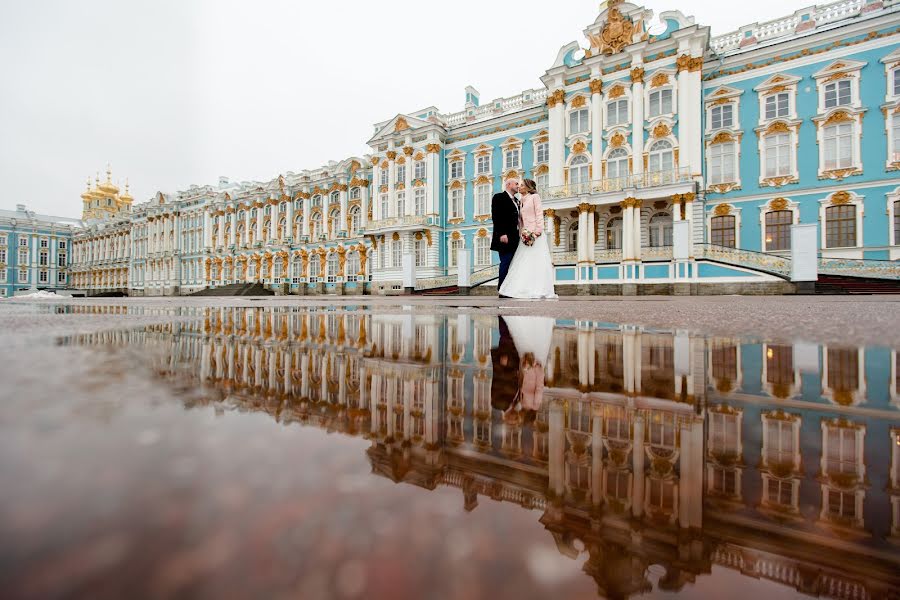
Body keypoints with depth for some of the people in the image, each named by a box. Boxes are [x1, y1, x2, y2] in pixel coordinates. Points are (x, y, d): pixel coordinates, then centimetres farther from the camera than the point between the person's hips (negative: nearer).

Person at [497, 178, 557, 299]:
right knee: (524, 263, 0)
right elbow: (521, 220, 17)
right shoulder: (522, 201, 21)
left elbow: (539, 214, -6)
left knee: (536, 261, -9)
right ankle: (524, 290, -1)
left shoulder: (534, 197, 3)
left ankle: (539, 290, -8)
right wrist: (522, 232, 5)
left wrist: (538, 230, -16)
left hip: (535, 234, -7)